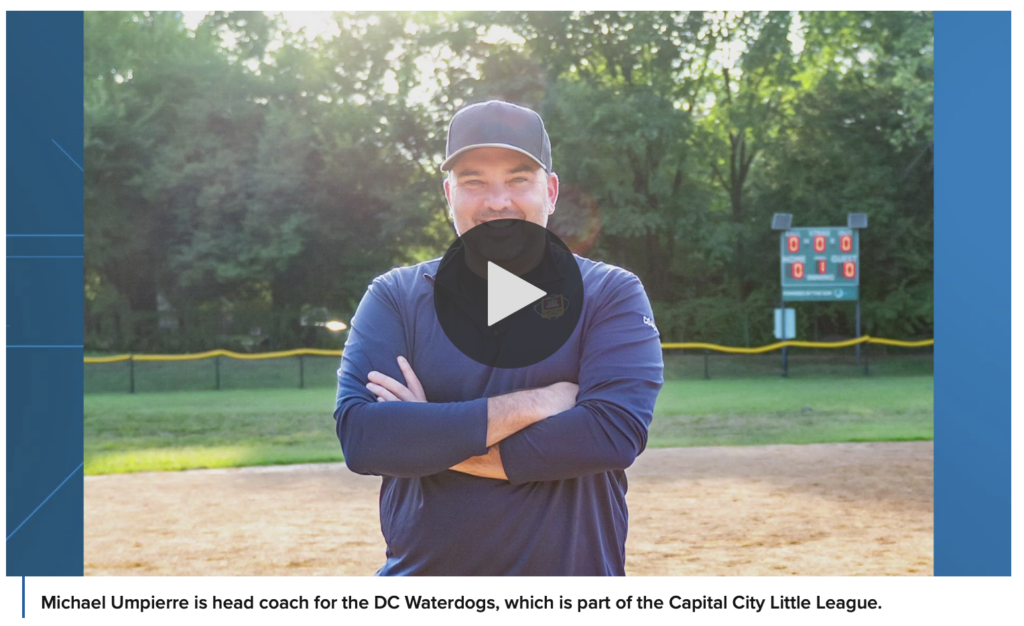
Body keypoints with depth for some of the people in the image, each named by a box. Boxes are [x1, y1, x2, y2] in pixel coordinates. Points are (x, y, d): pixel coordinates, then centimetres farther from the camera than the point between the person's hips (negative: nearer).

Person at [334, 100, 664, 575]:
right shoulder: (394, 298, 1)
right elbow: (360, 436, -13)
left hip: (575, 567, -1)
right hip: (421, 569, 1)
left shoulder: (611, 295, -2)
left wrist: (433, 444, -14)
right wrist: (530, 404, -17)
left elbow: (614, 434, -17)